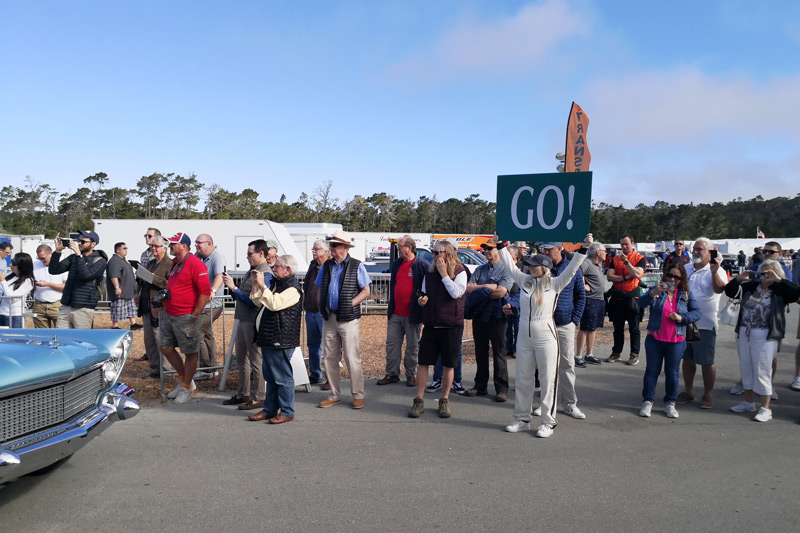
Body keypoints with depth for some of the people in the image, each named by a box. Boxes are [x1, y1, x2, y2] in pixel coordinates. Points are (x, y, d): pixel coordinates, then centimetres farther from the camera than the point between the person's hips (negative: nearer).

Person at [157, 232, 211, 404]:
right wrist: (163, 301, 16)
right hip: (169, 315, 9)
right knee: (166, 348, 13)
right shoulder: (174, 263, 13)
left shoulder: (195, 264, -16)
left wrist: (195, 315, -18)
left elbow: (205, 292, -20)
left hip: (186, 317, -9)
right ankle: (184, 379, 29)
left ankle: (186, 389, 15)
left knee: (190, 353, 3)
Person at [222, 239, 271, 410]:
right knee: (241, 359, 17)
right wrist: (231, 285, 1)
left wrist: (233, 287, -19)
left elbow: (252, 302, -23)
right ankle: (243, 394, 30)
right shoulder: (252, 271, 13)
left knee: (256, 361, 0)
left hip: (254, 322, -10)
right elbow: (241, 296, 17)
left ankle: (260, 398, 10)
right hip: (243, 320, 10)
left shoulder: (265, 275, -17)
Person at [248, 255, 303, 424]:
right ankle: (269, 410, 25)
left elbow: (274, 303, -27)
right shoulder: (276, 283, 17)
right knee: (270, 377, 16)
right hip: (268, 338, 10)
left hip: (281, 340, -10)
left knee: (283, 377, -2)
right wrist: (256, 284, 8)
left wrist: (262, 285, -20)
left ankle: (287, 412, 8)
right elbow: (258, 301, 21)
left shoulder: (292, 288, -14)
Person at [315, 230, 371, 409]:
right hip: (329, 318, 5)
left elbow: (366, 291, -2)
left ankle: (358, 396, 11)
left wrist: (351, 304, -12)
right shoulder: (327, 265, 11)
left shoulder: (356, 266, -1)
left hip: (348, 319, -5)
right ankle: (334, 395, 20)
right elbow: (321, 289, 20)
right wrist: (323, 306, 5)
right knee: (330, 358, 8)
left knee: (352, 359, -3)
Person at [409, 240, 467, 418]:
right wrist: (422, 299, -2)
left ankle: (444, 401, 21)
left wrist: (444, 274, -16)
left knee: (448, 365, 6)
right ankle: (419, 401, 11)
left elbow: (456, 293, -21)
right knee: (423, 363, 2)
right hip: (431, 325, 4)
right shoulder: (430, 272, 10)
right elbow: (423, 293, 20)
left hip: (451, 325, -4)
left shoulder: (460, 272, -5)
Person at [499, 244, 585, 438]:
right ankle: (522, 419, 22)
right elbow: (510, 266, 15)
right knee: (522, 379, 11)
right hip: (524, 337, 5)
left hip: (546, 337, -5)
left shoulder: (554, 284, -5)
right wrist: (500, 247, 18)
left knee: (548, 380, 2)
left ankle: (548, 422, 12)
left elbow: (571, 269, -13)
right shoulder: (525, 281, 7)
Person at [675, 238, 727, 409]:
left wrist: (714, 272, -43)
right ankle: (688, 391, 26)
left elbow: (719, 289, -27)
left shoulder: (717, 271, -8)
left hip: (705, 324, -5)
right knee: (687, 358, 14)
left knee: (706, 361, 3)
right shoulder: (685, 269, 9)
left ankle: (708, 394, 18)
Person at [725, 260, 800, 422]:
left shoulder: (780, 290, -3)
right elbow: (729, 291, 8)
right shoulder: (750, 286, 6)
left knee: (762, 372, -1)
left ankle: (765, 409, 10)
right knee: (746, 369, 15)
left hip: (765, 336, -5)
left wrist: (778, 280, -20)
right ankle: (748, 403, 29)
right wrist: (739, 279, -7)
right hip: (744, 334, 5)